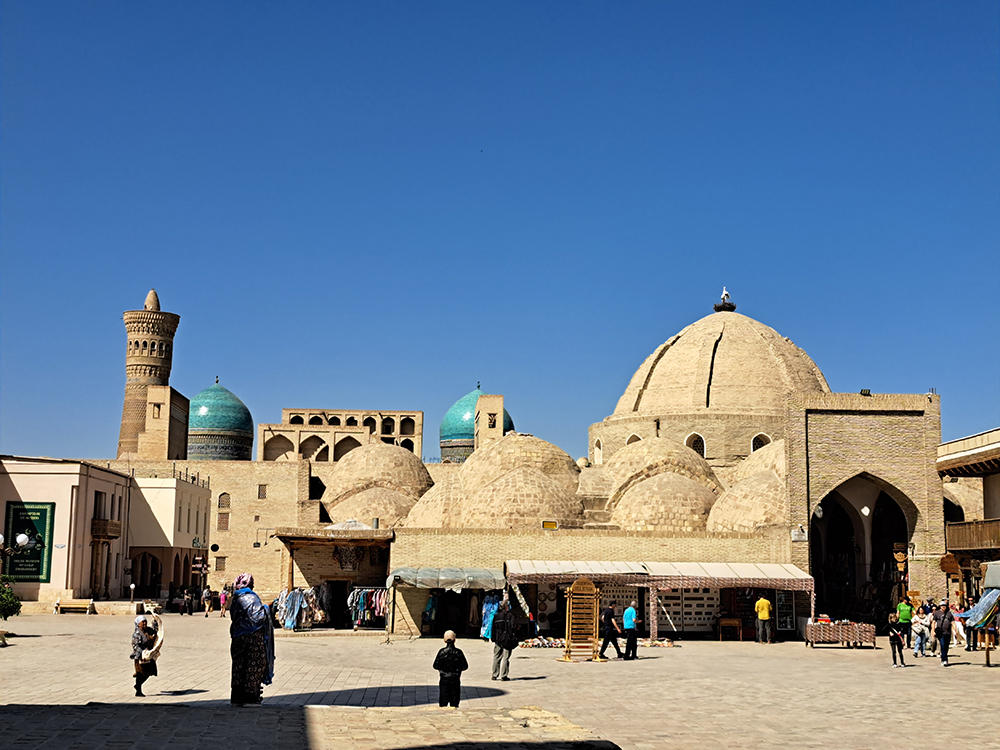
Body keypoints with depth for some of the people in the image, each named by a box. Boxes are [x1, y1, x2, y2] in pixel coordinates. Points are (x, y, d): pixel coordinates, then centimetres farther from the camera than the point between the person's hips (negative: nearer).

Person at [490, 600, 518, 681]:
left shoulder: (496, 616, 4)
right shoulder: (510, 615, -9)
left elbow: (493, 628, 8)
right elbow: (513, 627, -12)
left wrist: (493, 638, 15)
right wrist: (515, 638, -5)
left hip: (498, 639, 4)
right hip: (507, 640, -4)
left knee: (496, 657, 13)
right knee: (505, 658, 0)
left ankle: (494, 675, 16)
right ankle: (503, 676, 0)